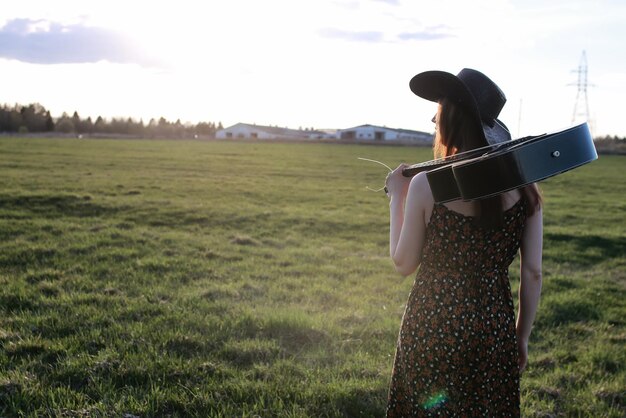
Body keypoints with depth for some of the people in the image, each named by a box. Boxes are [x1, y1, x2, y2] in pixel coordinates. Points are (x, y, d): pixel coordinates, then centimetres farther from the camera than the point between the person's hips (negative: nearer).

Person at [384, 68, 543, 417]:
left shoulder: (426, 185, -15)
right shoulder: (523, 187, -6)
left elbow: (404, 264, -5)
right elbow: (533, 273, -2)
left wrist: (396, 197, 6)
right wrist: (522, 336, 11)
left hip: (433, 329, -2)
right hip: (495, 331, 3)